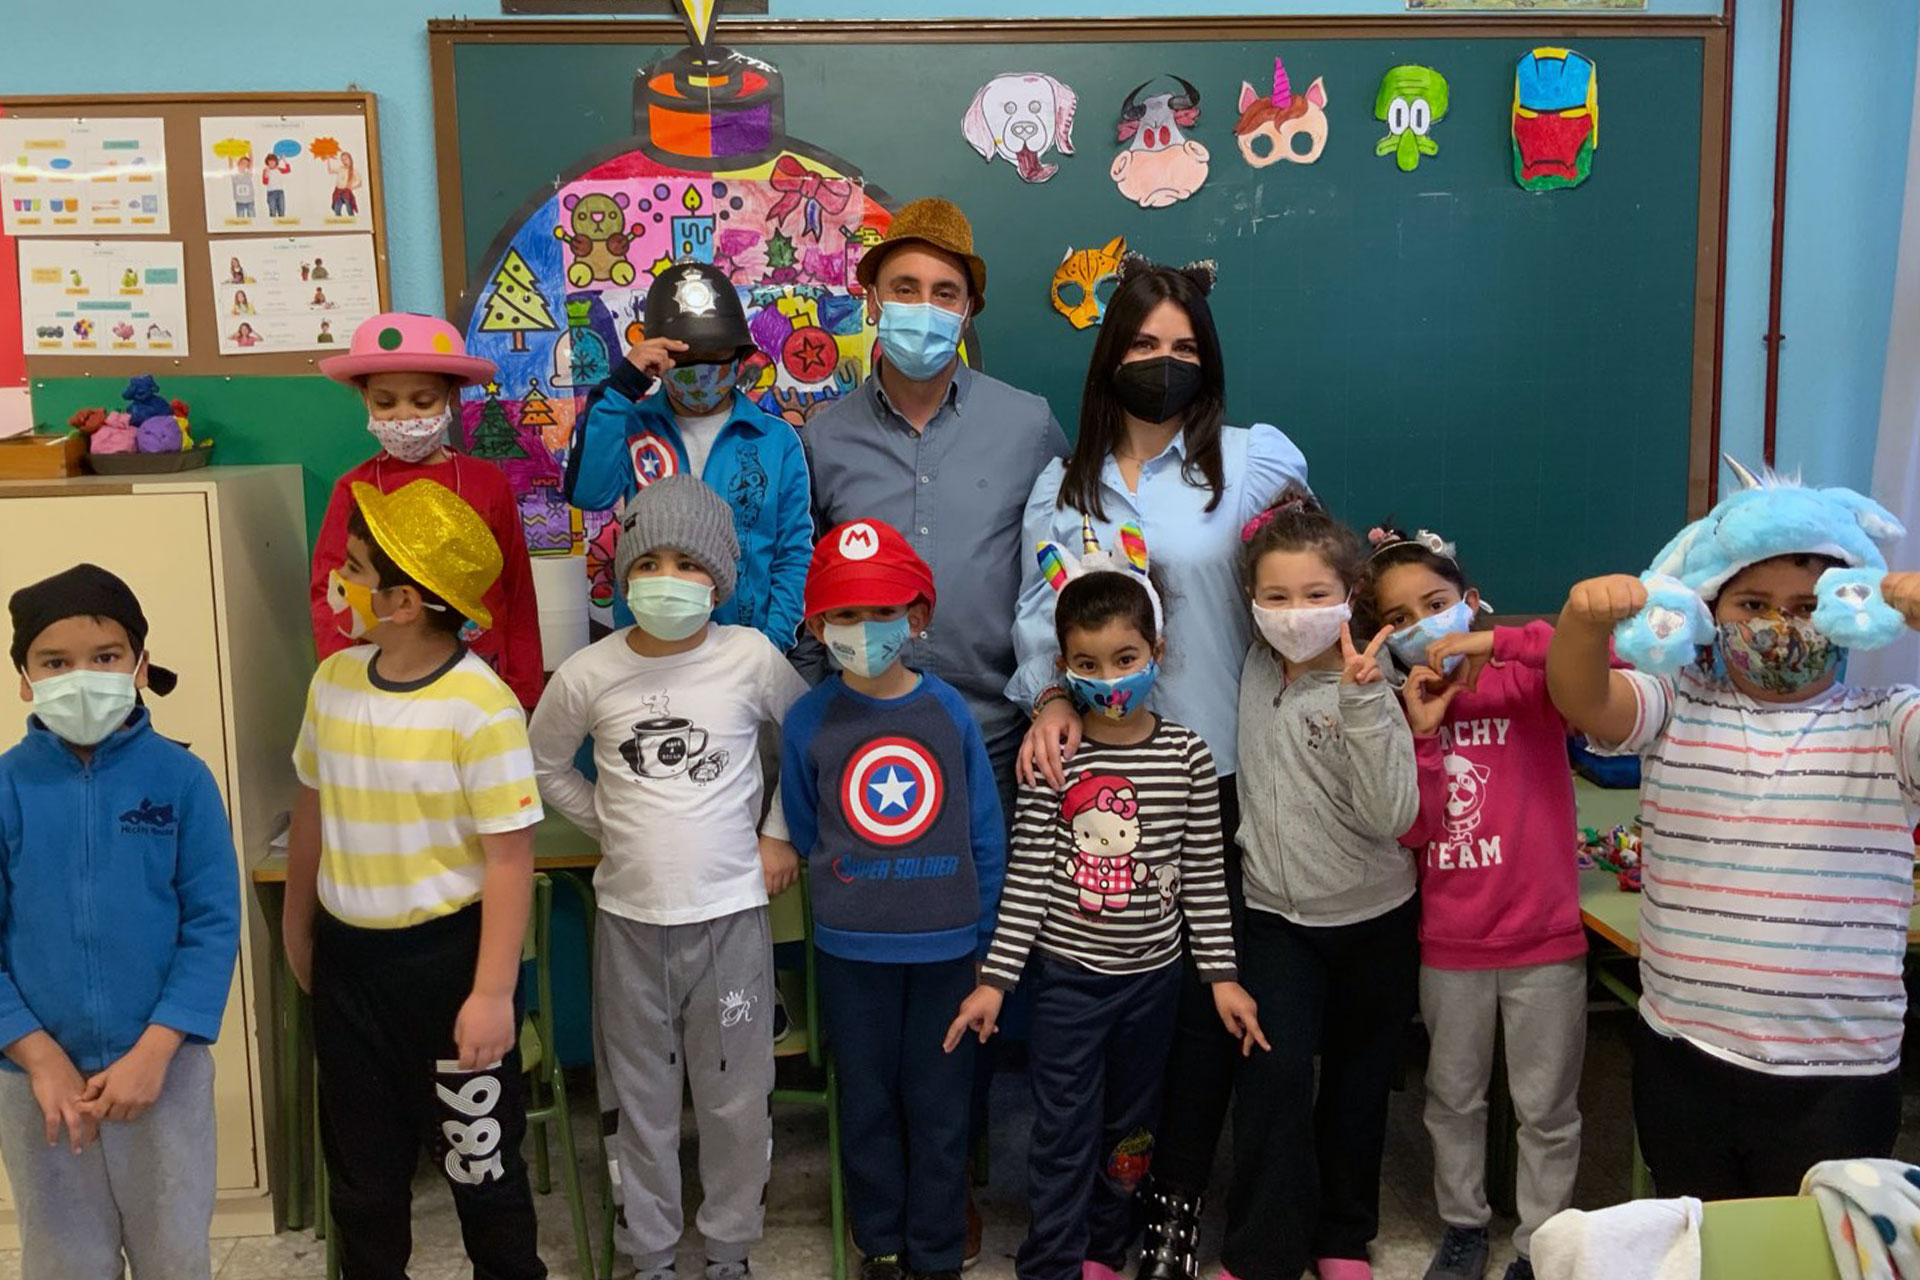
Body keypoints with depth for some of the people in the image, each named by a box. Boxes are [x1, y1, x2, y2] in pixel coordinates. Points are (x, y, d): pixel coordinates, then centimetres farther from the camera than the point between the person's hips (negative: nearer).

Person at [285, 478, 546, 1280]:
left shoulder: (480, 707, -21)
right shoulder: (333, 680, -2)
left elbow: (510, 859, -19)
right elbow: (312, 808, 11)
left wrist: (493, 991, -19)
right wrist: (298, 927, 20)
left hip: (447, 953, -5)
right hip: (348, 952, 5)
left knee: (478, 1155, 12)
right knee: (360, 1158, 19)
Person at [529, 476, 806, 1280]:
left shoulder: (751, 658, -8)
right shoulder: (588, 675, -5)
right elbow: (545, 765, 12)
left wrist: (778, 832, 3)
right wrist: (610, 824, 3)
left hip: (730, 912, -1)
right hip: (630, 916, 1)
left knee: (737, 1099, 10)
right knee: (639, 1100, 13)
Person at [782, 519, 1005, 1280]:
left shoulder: (949, 711, -5)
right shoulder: (808, 722, -6)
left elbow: (986, 834, 0)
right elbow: (804, 835, 7)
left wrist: (983, 936, 2)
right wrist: (846, 895, 7)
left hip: (946, 944, 0)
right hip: (852, 949, 0)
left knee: (938, 1103, 10)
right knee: (868, 1102, 14)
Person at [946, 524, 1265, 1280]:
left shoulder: (1187, 755, -6)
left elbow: (1204, 876, -1)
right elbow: (1025, 876, -7)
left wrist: (1222, 973, -1)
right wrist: (995, 977, -9)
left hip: (1152, 975, 2)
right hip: (1067, 973, -2)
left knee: (1128, 1129, 17)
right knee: (1064, 1132, 4)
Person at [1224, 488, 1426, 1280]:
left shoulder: (1367, 688, -16)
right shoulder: (1254, 670, -4)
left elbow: (1391, 817, -26)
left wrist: (1362, 702, -34)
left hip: (1374, 918, -2)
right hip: (1277, 916, 2)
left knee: (1357, 1086, 13)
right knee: (1275, 1078, -12)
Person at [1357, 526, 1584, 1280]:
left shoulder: (1527, 689, -8)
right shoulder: (1403, 710, 2)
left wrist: (1495, 642, -27)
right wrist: (1420, 732, -16)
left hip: (1543, 937, -3)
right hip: (1449, 943, 4)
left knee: (1545, 1108, 10)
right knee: (1453, 1098, 18)